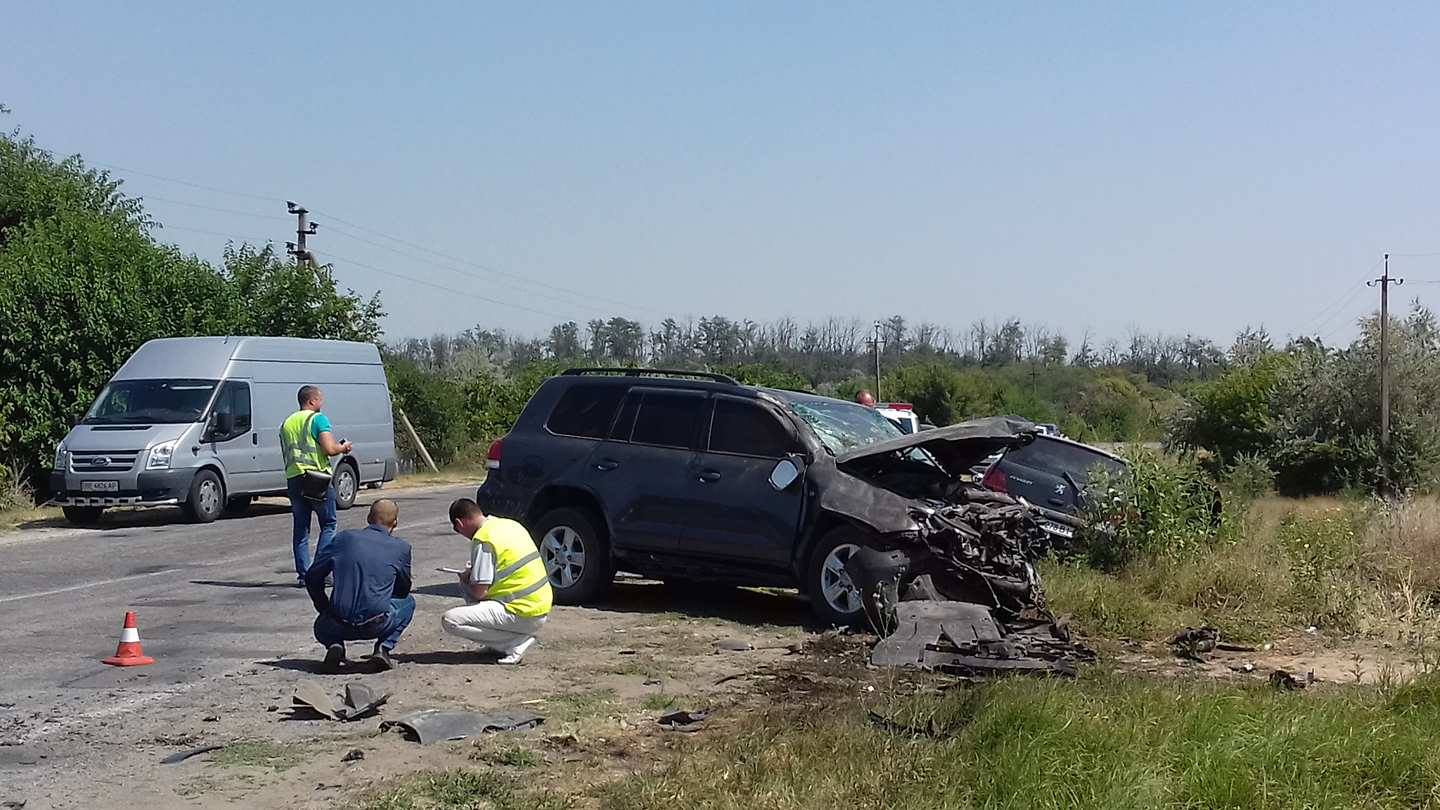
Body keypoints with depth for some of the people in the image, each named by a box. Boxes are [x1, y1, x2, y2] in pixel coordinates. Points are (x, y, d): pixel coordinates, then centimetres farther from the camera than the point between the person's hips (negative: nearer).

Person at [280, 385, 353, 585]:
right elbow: (330, 449, -16)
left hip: (293, 478, 6)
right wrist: (343, 448, 5)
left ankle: (303, 573, 7)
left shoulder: (287, 423, 17)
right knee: (328, 524, 5)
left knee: (300, 528, 10)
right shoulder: (318, 419, -5)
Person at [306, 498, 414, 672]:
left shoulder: (344, 538, 8)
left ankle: (334, 644, 3)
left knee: (322, 626, 38)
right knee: (408, 601, 29)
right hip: (377, 625, -2)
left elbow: (312, 576, 11)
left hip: (339, 625, 2)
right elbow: (403, 589, 18)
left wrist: (324, 610, 24)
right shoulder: (401, 547, 5)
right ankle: (384, 647, 8)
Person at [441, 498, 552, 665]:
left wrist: (466, 579, 6)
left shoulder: (482, 539, -15)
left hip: (525, 614, -9)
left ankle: (516, 643, -8)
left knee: (450, 620, -12)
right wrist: (474, 573, 20)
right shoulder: (511, 524, 11)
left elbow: (479, 592, -16)